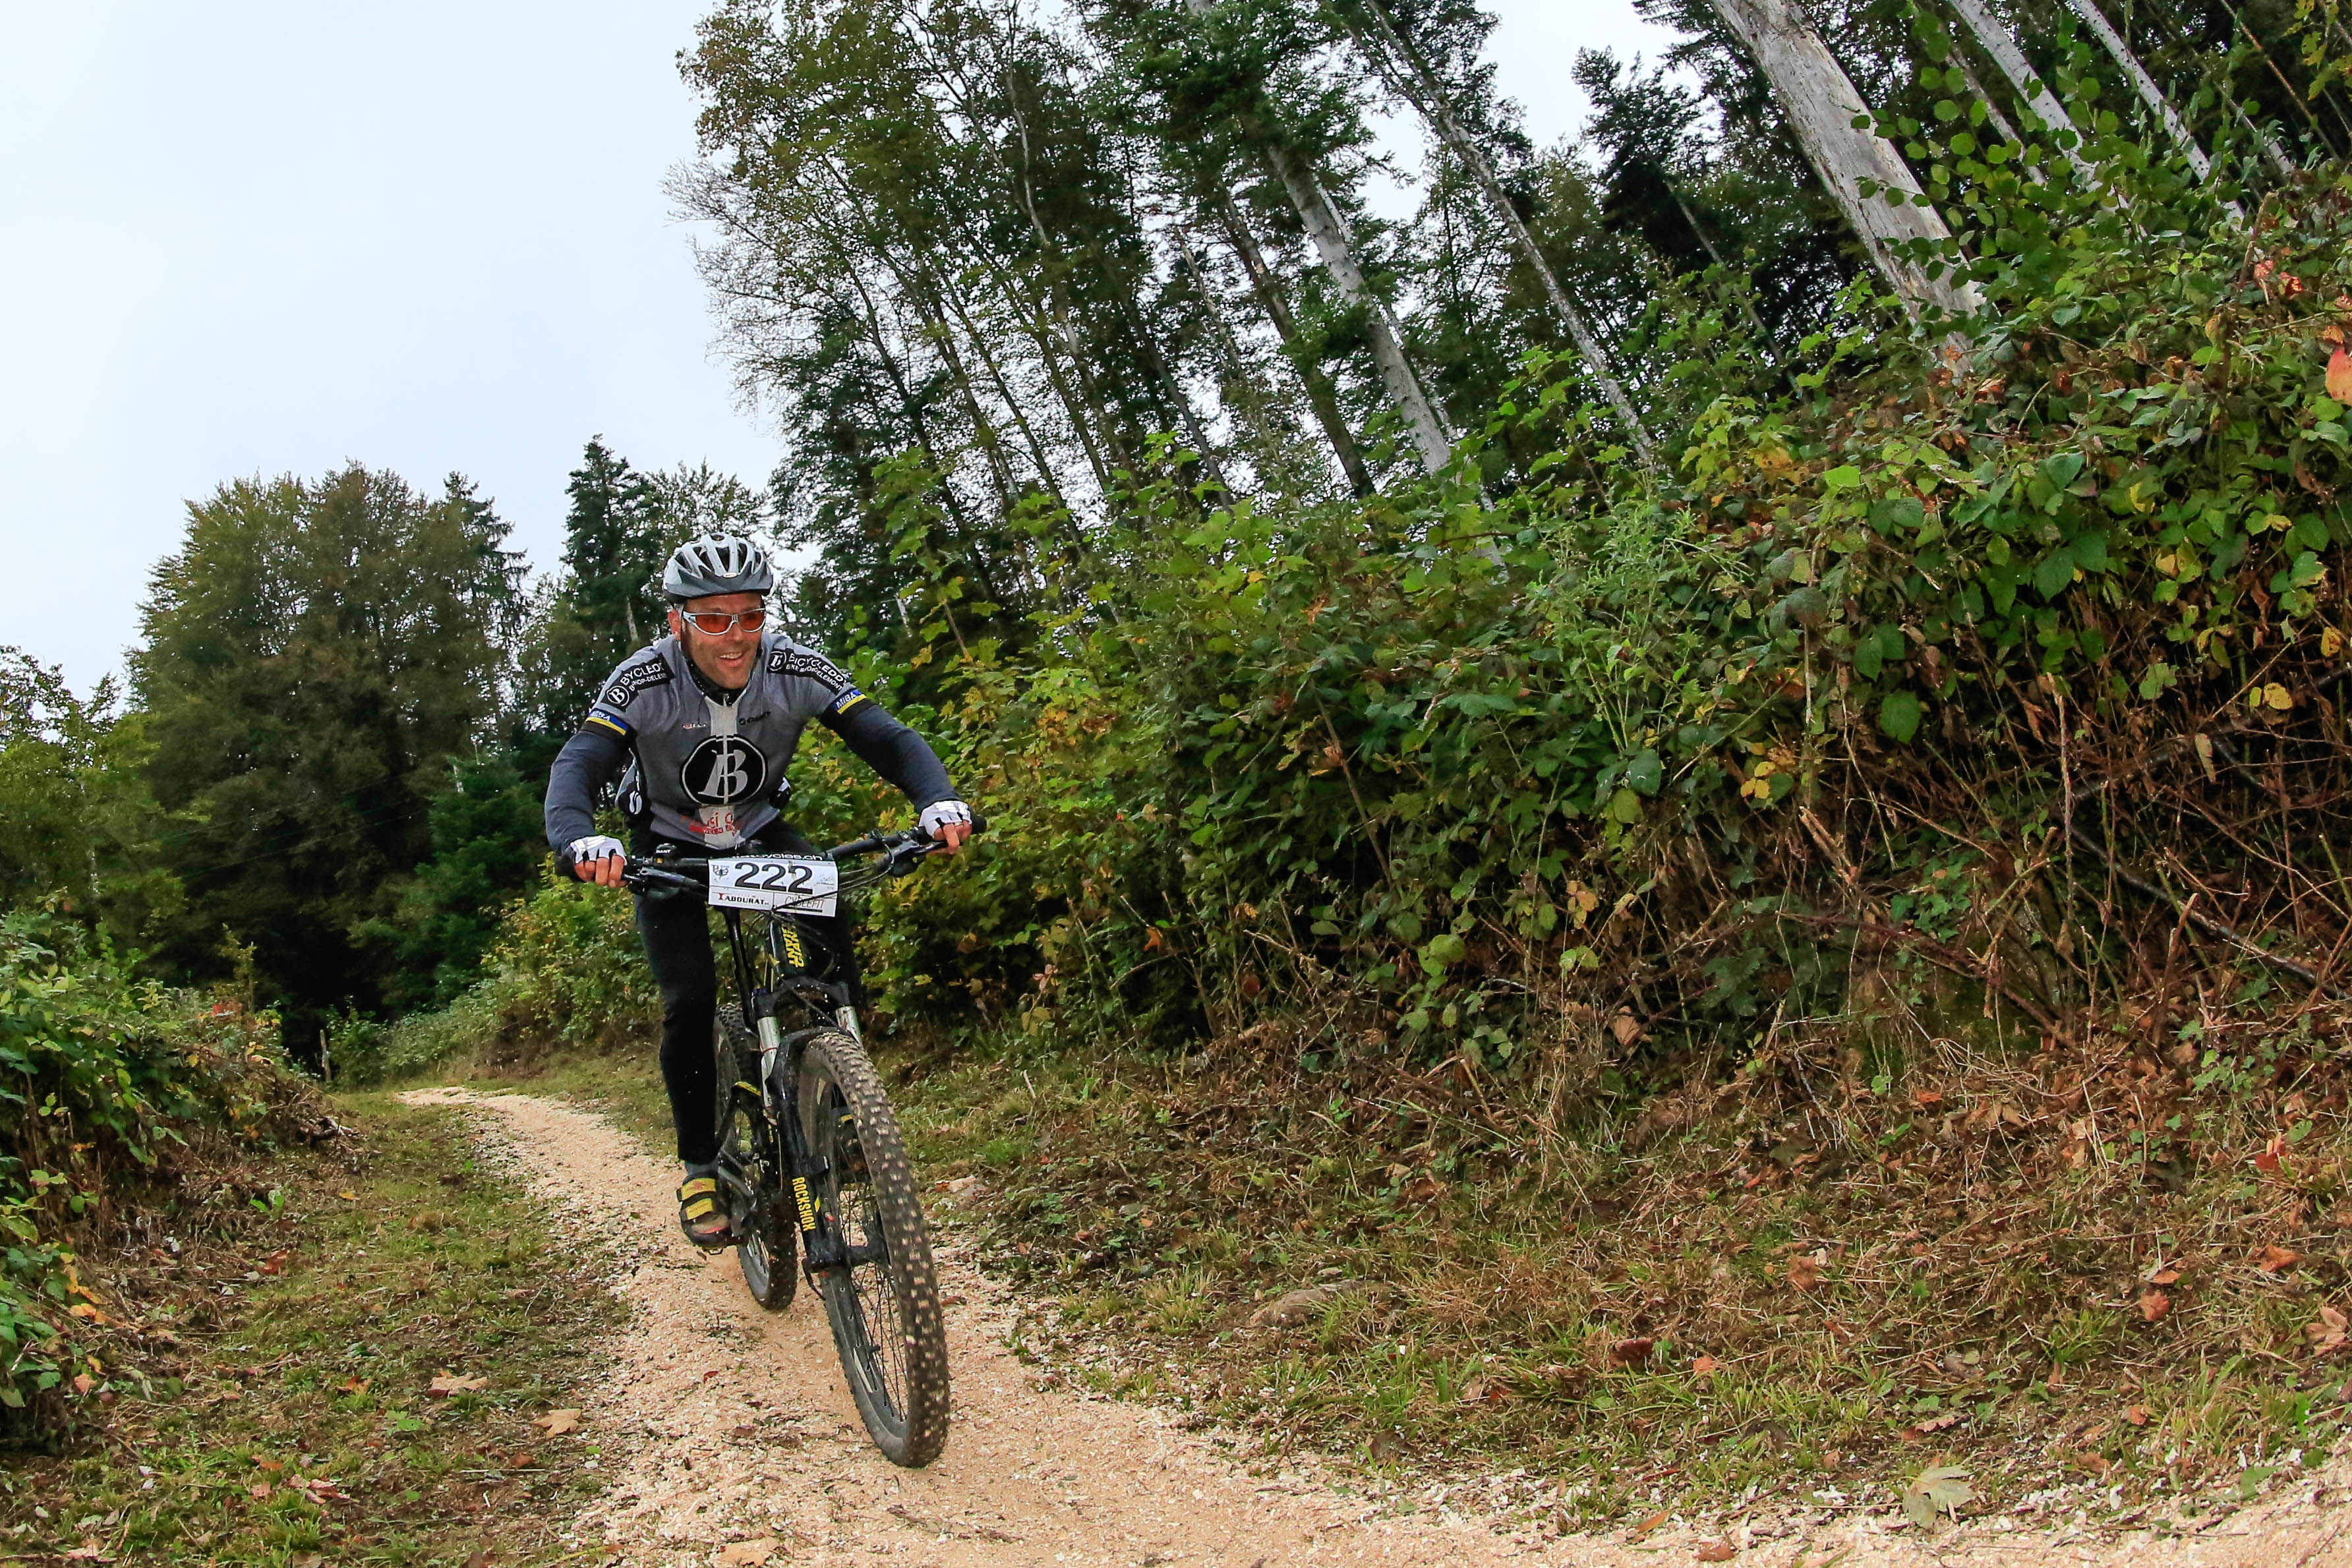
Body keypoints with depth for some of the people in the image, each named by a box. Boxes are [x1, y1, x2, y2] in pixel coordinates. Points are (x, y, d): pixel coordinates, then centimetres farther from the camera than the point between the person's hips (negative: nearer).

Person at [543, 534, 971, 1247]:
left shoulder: (796, 669, -23)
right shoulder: (645, 681, -27)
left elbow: (886, 738, -27)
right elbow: (578, 766, -38)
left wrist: (938, 800, -47)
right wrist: (579, 840, -60)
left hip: (760, 833, 2)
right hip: (671, 847, -1)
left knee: (834, 955, -21)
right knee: (690, 1001, -18)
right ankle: (701, 1168, 1)